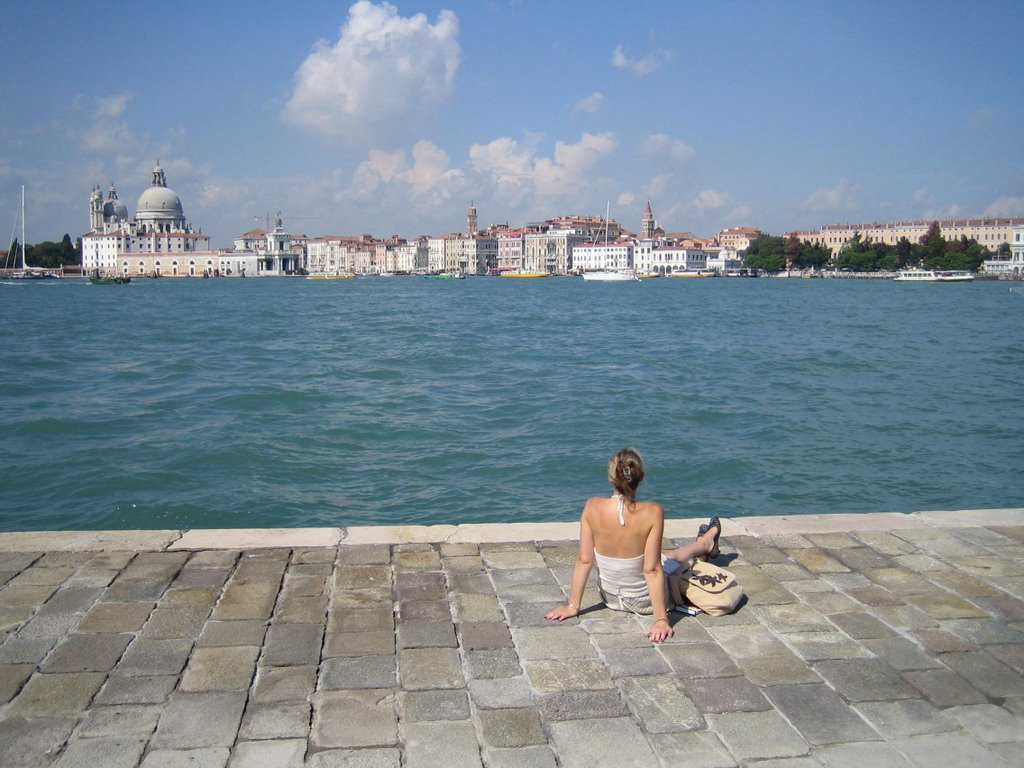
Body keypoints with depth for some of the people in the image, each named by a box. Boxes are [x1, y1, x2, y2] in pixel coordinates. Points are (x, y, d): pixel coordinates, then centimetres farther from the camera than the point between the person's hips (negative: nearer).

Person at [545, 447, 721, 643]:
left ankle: (704, 546, 66)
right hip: (644, 602, -3)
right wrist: (661, 619, -19)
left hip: (610, 598, 3)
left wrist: (573, 606, -6)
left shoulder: (592, 507, -21)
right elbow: (652, 570, -26)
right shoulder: (652, 512, -29)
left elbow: (584, 560, -15)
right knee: (674, 557, 29)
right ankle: (705, 544, 65)